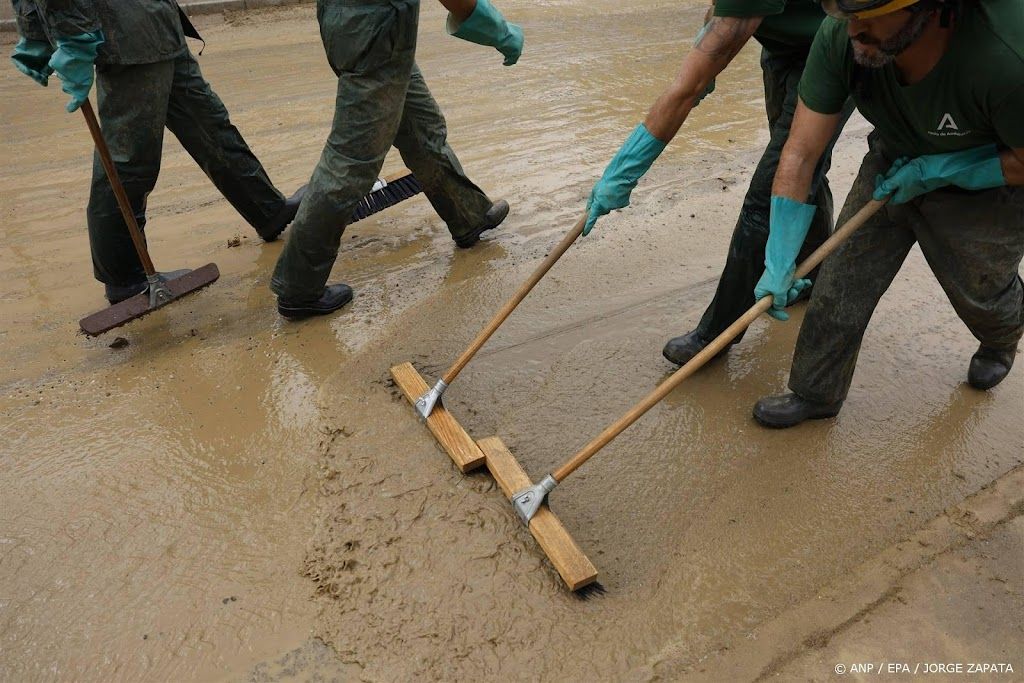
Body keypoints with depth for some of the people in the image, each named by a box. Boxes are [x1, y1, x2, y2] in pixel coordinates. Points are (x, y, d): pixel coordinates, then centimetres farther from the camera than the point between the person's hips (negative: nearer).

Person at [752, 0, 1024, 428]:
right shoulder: (840, 36, -29)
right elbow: (800, 154, -26)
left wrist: (934, 172, -25)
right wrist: (779, 264, -27)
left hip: (986, 185, -2)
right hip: (894, 166, 3)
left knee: (981, 291, 19)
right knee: (840, 285, 0)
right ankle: (815, 394, 21)